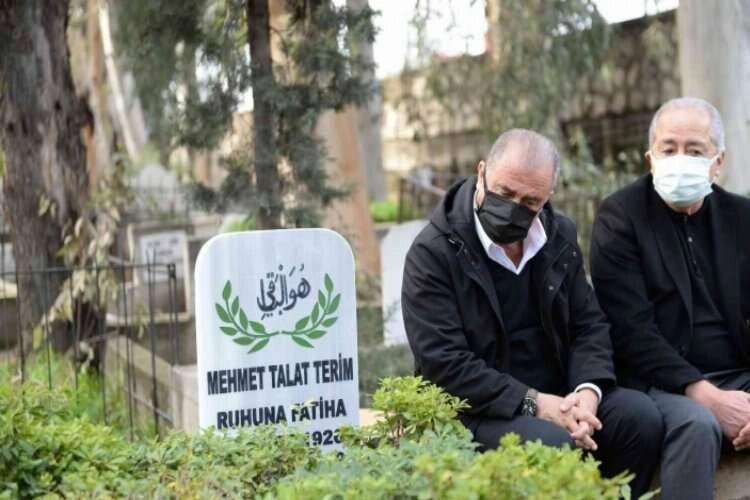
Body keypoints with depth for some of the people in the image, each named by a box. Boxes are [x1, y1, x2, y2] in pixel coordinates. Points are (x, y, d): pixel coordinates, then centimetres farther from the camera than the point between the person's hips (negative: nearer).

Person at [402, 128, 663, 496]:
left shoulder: (560, 237, 8)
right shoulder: (433, 253, -11)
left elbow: (589, 324, 8)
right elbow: (444, 362, -17)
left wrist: (588, 390, -13)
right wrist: (533, 403, -23)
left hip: (557, 396, 6)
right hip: (480, 410, -5)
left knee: (641, 415, -17)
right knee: (552, 441, -32)